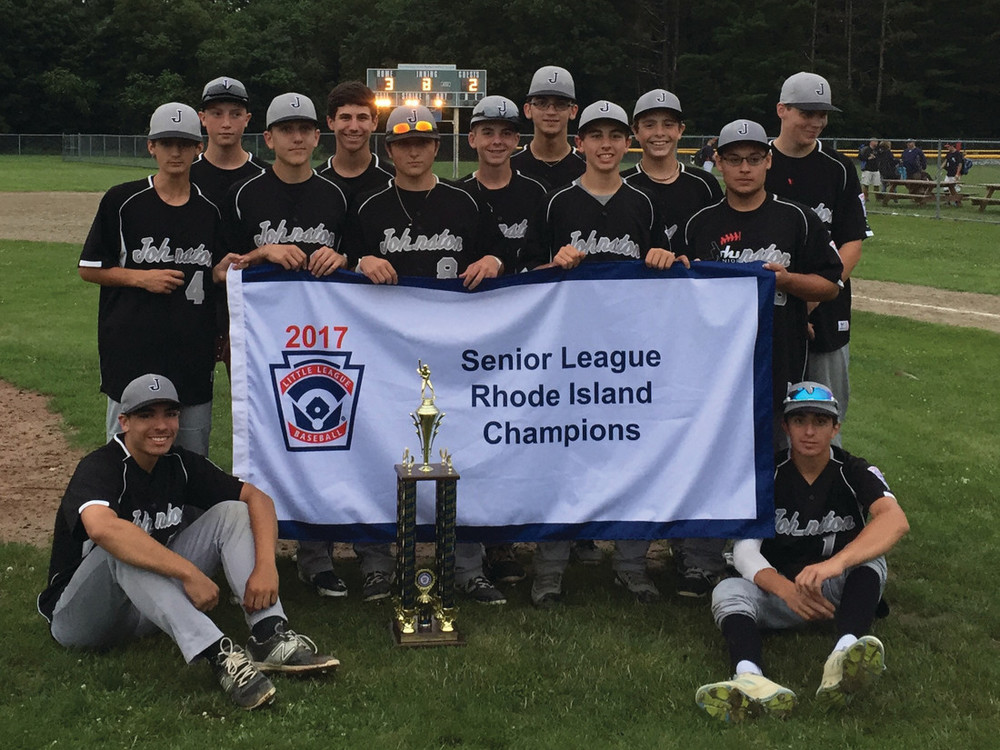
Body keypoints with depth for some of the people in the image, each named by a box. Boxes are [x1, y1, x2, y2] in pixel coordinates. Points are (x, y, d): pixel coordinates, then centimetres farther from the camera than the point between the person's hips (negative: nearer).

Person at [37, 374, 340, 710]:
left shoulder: (179, 464, 0)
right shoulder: (100, 467, -19)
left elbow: (257, 497, -4)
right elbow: (101, 528, -42)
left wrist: (266, 566, -23)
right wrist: (189, 572, -45)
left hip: (154, 608, 6)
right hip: (78, 617, -6)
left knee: (231, 512, -7)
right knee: (122, 548, -37)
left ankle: (269, 635, -26)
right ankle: (217, 653, -47)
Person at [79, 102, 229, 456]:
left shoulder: (210, 209, 8)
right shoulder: (122, 201, 0)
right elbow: (89, 268, 4)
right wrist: (141, 277, -10)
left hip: (194, 351, 3)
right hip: (132, 347, -2)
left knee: (194, 453, 9)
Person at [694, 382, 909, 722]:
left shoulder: (854, 473, -7)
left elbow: (896, 520, -29)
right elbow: (745, 550, -14)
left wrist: (835, 563, -48)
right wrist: (787, 590, -36)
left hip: (842, 592, -1)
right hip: (780, 591, 1)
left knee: (869, 556, -29)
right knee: (728, 591, -27)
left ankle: (843, 660, -57)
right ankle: (750, 680, -61)